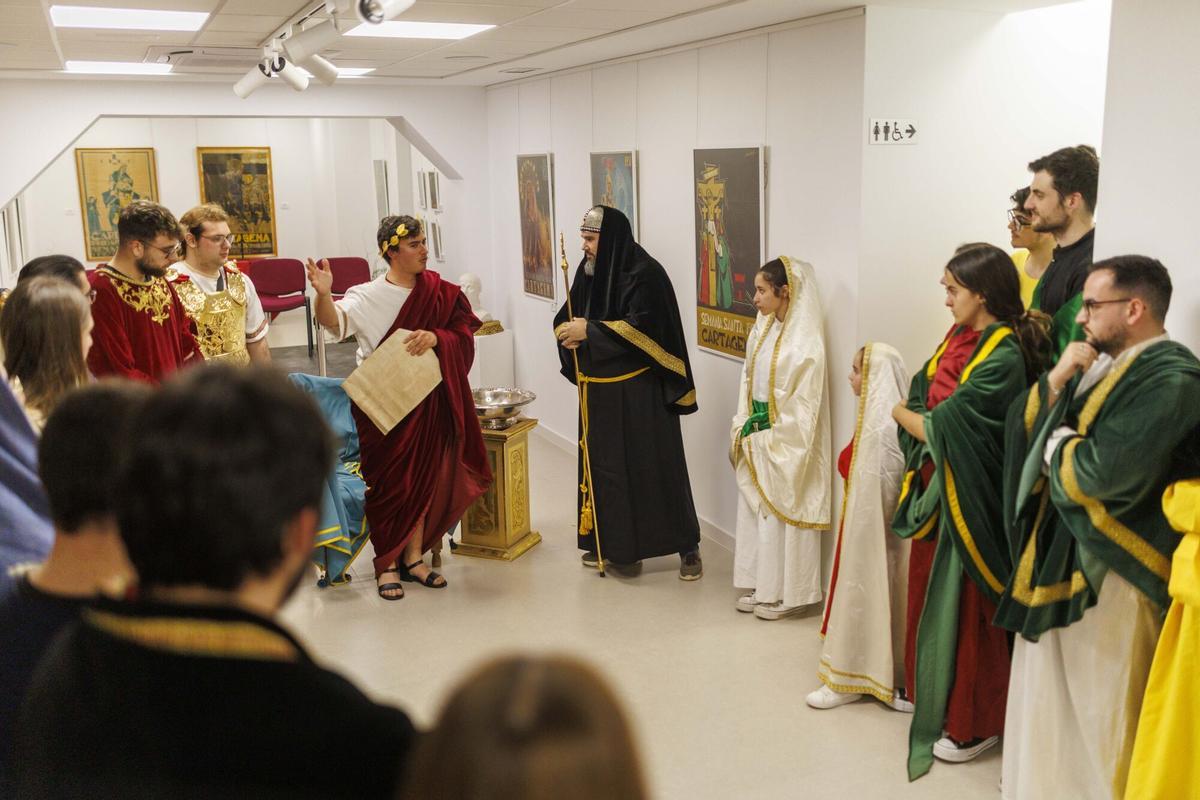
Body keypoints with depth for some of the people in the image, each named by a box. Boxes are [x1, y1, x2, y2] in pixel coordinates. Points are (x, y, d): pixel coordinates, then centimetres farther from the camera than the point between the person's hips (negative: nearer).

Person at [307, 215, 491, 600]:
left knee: (424, 478, 10)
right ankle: (386, 564, 16)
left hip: (427, 401, 4)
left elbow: (464, 337, 0)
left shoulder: (440, 293, 3)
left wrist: (435, 338, -19)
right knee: (387, 482, 2)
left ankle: (414, 558, 24)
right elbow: (335, 321, -23)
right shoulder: (368, 295, -8)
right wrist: (323, 294, -43)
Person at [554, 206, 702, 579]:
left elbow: (642, 329, -23)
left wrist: (589, 331, -20)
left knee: (656, 465, -2)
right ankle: (610, 542, 24)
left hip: (640, 392, -7)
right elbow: (564, 319, 13)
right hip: (598, 391, 7)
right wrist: (569, 333, -11)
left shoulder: (644, 274, -14)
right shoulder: (588, 271, 8)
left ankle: (687, 546, 10)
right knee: (603, 465, 11)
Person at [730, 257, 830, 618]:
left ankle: (786, 592, 17)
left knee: (781, 514, 3)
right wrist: (742, 429, 5)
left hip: (786, 442, -8)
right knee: (754, 510, 14)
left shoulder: (805, 341, -17)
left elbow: (803, 402, -18)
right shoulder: (763, 328, 6)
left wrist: (772, 443, -16)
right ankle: (760, 584, 27)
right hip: (756, 436, 8)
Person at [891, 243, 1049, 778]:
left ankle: (974, 723, 22)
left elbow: (939, 425, -21)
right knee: (932, 593, 19)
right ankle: (934, 697, 38)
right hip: (936, 488, 8)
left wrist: (894, 408, -6)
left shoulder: (1003, 356, -22)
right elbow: (923, 396, 6)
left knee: (964, 607, 5)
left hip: (969, 498, -8)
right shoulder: (959, 337, 6)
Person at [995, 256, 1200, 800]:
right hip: (1059, 555, 9)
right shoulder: (1100, 363, 10)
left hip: (1111, 570, -8)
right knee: (1050, 702, 18)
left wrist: (1056, 443, -8)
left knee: (1101, 712, 7)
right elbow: (1023, 426, 7)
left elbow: (1100, 472, -27)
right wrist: (1056, 380, -9)